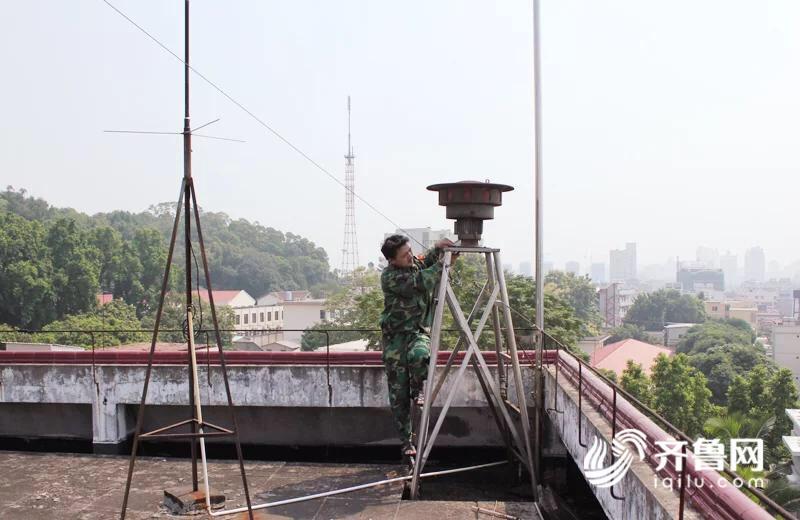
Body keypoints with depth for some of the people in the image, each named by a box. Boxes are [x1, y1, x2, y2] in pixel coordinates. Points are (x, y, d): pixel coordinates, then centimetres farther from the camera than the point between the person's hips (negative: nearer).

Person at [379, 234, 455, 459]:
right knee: (398, 394, -3)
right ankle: (406, 441, 10)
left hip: (419, 331, 3)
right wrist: (444, 262, -18)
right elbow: (421, 281, -23)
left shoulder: (416, 263, 4)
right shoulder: (389, 277, -13)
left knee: (419, 356, -35)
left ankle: (418, 389, -4)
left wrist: (437, 248, 5)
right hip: (395, 335, -3)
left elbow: (426, 263, 25)